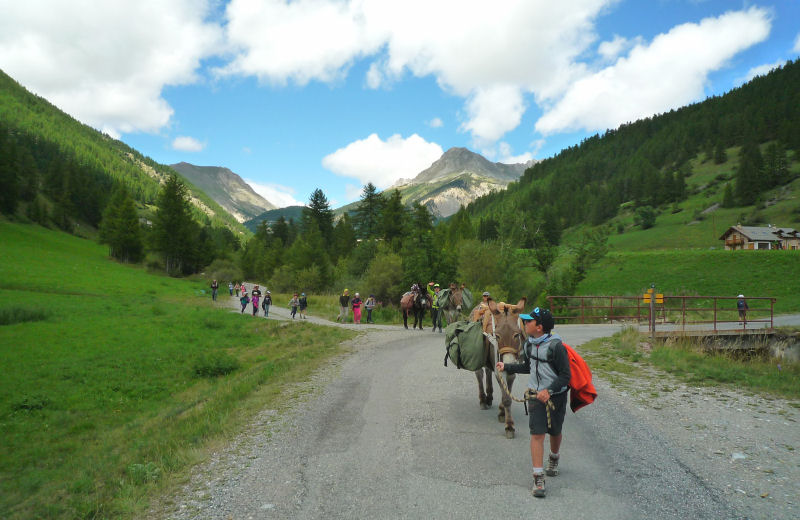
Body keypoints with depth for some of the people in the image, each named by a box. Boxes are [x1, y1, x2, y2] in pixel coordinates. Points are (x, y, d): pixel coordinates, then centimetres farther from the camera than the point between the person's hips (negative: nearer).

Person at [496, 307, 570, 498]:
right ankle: (538, 478, -5)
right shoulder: (528, 344, 2)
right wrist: (506, 366, 15)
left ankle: (554, 458, 47)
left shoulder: (556, 346, -19)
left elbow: (565, 375, -15)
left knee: (555, 432, 16)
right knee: (537, 433, -7)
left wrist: (549, 391, -24)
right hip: (535, 394, 3)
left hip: (555, 395, -3)